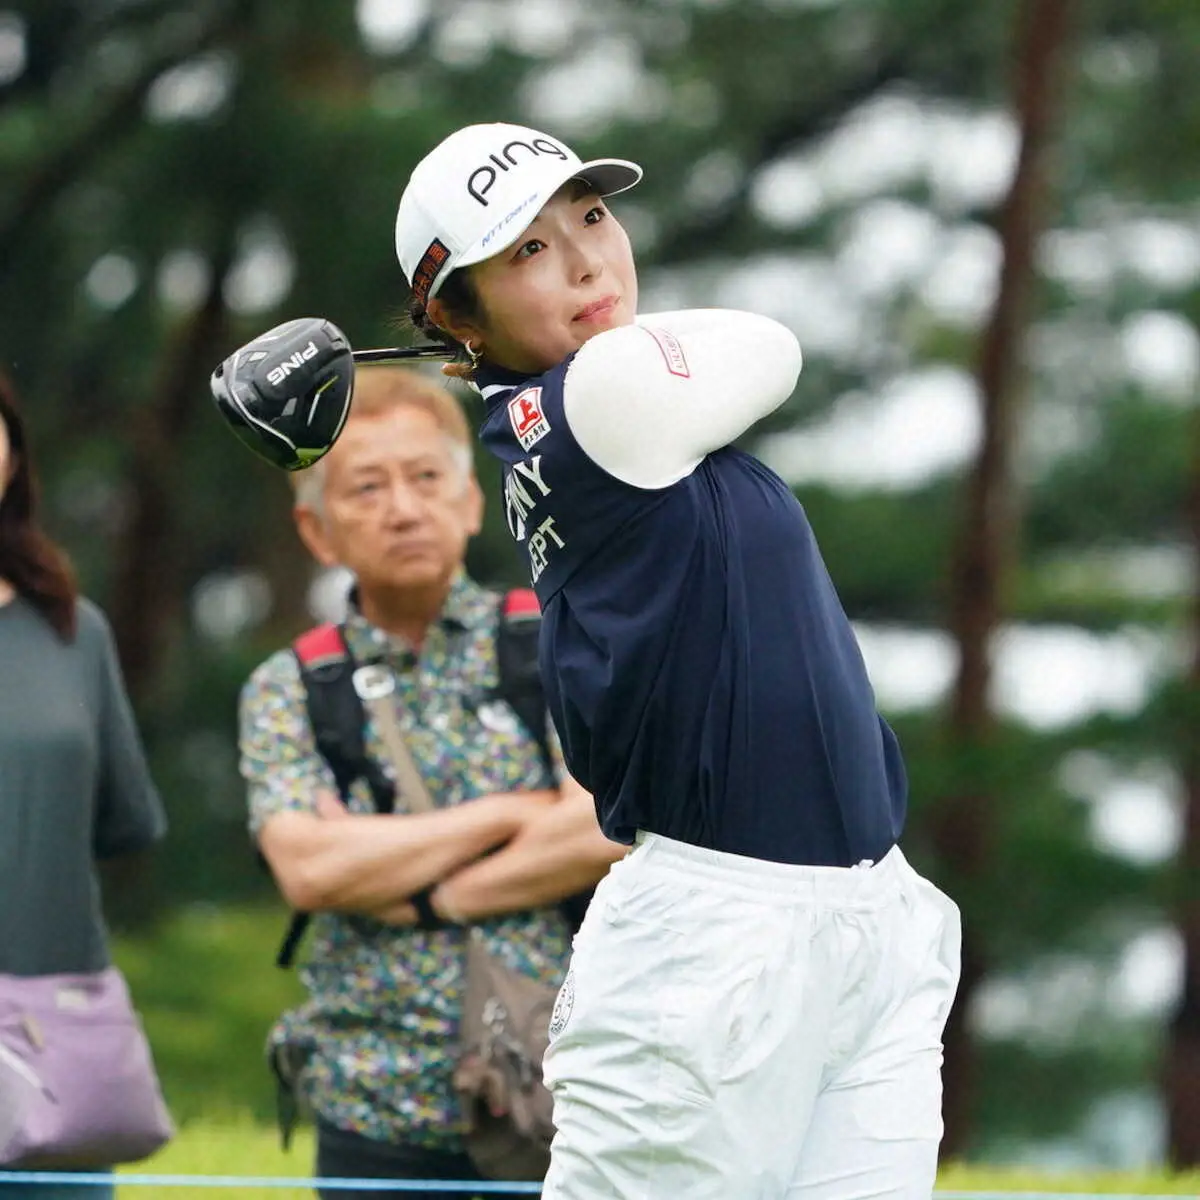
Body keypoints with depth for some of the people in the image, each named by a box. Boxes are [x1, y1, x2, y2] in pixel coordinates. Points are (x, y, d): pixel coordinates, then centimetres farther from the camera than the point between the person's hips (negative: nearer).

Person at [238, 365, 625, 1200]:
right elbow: (308, 868, -10)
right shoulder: (287, 692, 7)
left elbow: (609, 834, -11)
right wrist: (514, 813, -8)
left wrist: (416, 895, -10)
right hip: (376, 1122, 1)